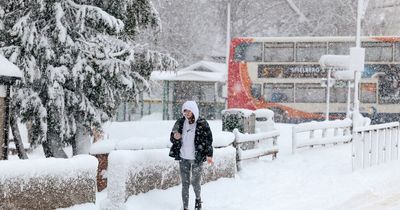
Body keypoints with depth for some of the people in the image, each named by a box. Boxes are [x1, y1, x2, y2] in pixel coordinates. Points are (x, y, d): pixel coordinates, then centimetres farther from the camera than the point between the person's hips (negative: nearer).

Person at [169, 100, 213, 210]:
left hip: (197, 158, -3)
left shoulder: (202, 123, -7)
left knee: (195, 182, 4)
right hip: (183, 158, 3)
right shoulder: (180, 122, 3)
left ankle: (198, 198, 35)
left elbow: (208, 139, -5)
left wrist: (209, 154, -12)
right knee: (185, 184, 4)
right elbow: (172, 138, 10)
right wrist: (175, 137, -14)